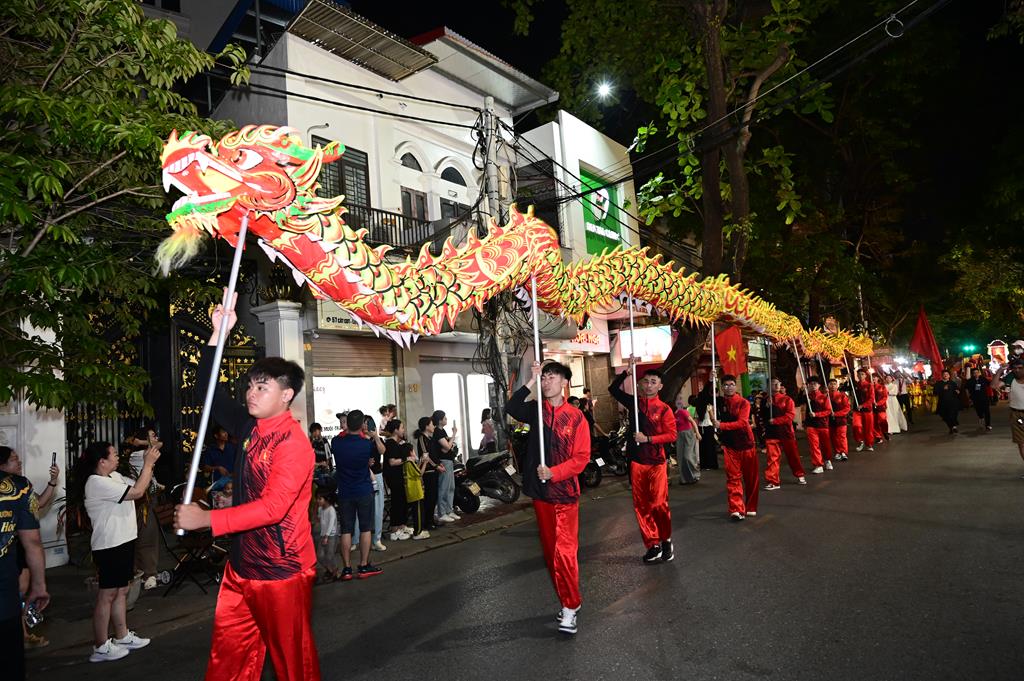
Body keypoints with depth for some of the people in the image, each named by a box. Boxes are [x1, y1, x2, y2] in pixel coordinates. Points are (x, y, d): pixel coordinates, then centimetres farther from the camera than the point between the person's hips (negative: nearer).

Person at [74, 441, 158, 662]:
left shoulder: (114, 476, 9)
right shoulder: (97, 483, -20)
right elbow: (137, 492, -24)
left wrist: (149, 463, -1)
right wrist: (148, 463, -18)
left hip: (123, 542, 9)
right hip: (109, 546, -9)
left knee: (121, 591, 16)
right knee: (107, 595, 1)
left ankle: (122, 637, 27)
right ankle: (100, 648, 11)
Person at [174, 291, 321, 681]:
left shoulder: (293, 443, -19)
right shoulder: (251, 427, 4)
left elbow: (272, 507, -27)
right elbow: (209, 393, 10)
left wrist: (206, 520, -25)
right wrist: (217, 334, 2)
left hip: (281, 569, -7)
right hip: (242, 563, 8)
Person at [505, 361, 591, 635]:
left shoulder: (576, 416, -5)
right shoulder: (535, 409, 3)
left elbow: (582, 457, -8)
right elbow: (511, 408, -18)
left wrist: (554, 472, -18)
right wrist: (531, 381, -22)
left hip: (565, 492, -4)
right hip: (540, 491, 4)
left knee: (564, 551, -6)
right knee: (550, 551, 13)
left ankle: (570, 607, 8)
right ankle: (568, 601, 28)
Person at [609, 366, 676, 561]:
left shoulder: (664, 409, -4)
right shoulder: (633, 402, 7)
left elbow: (672, 435, -8)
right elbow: (613, 389, 11)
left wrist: (648, 439, -15)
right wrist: (626, 373, -2)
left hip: (656, 463, -3)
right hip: (636, 461, 4)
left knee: (658, 503, -7)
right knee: (641, 505, 6)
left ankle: (666, 540, 17)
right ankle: (653, 545, 16)